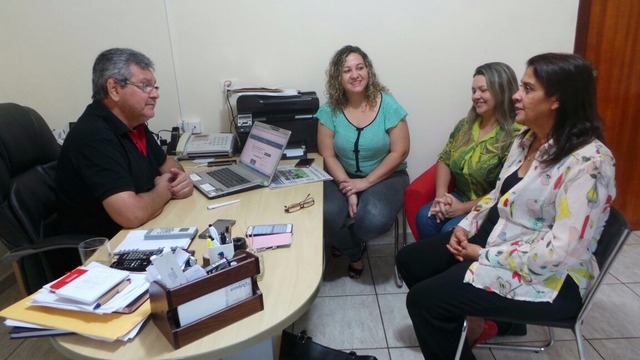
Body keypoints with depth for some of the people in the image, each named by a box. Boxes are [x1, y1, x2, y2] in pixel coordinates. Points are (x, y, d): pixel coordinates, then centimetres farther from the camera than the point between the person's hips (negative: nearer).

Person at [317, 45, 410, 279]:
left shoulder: (388, 106, -11)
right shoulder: (330, 110, -6)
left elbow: (399, 152, -11)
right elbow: (328, 156, -6)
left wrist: (365, 182, -18)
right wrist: (347, 190, -19)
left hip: (385, 176, -1)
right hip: (343, 176, 2)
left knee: (375, 221, -29)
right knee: (325, 217, -26)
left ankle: (344, 242, 10)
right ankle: (355, 253, 10)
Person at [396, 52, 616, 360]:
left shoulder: (588, 163, -25)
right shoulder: (526, 138, 3)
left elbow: (560, 252, -28)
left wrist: (485, 254, -20)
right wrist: (466, 227, -1)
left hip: (547, 276, -9)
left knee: (423, 299, -17)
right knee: (409, 261, 7)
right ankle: (474, 320, 24)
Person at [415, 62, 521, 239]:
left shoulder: (515, 136, -16)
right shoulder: (465, 125, 6)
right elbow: (444, 160, 9)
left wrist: (464, 208, -18)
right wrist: (441, 195, -9)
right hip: (459, 198, 6)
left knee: (451, 231, -27)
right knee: (424, 217, -18)